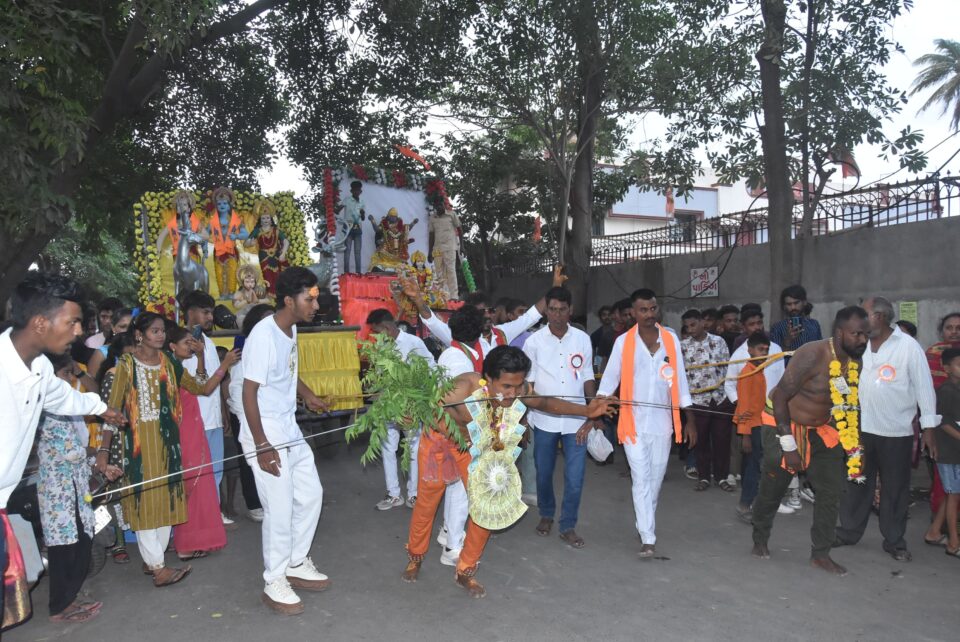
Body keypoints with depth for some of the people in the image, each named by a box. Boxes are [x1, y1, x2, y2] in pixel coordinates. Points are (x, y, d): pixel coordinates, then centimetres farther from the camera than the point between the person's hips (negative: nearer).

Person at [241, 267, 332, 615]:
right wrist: (262, 446, -21)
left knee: (311, 495, 15)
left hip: (290, 430, 9)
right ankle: (274, 583, 18)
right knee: (280, 509, -1)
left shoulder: (291, 330, 4)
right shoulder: (264, 335, -22)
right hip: (265, 434, -9)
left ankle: (297, 563, 33)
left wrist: (309, 396, 18)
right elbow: (249, 393, -21)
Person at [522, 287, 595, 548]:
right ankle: (546, 515, 38)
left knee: (575, 478, -1)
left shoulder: (582, 339, 1)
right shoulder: (534, 341, -3)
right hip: (544, 419, 0)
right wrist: (522, 419, -1)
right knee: (543, 474, 13)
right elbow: (527, 383, 2)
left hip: (576, 419, 0)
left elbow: (588, 379, 7)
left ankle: (568, 526, 18)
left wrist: (593, 414, 4)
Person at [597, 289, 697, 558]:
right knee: (641, 480, -3)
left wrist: (689, 420, 4)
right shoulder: (623, 342, -8)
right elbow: (609, 380, -5)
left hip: (663, 423, 3)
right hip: (634, 423, -3)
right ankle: (648, 538, 4)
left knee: (656, 479, 14)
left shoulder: (671, 339, -1)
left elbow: (680, 380, 4)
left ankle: (644, 524, 35)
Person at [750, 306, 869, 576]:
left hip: (821, 430, 6)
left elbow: (847, 401, 10)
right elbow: (779, 397, -25)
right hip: (784, 425, -6)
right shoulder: (813, 355, -28)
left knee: (831, 491, 2)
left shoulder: (855, 360, -7)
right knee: (771, 491, 6)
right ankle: (760, 541, 30)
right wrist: (789, 445, -25)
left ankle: (820, 554, 17)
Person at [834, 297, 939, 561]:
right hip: (862, 428, 4)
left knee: (895, 488, 9)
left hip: (897, 433, -3)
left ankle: (895, 541, 23)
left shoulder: (908, 346, -9)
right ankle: (848, 531, 26)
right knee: (857, 483, 13)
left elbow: (924, 387, -7)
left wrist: (929, 429, -9)